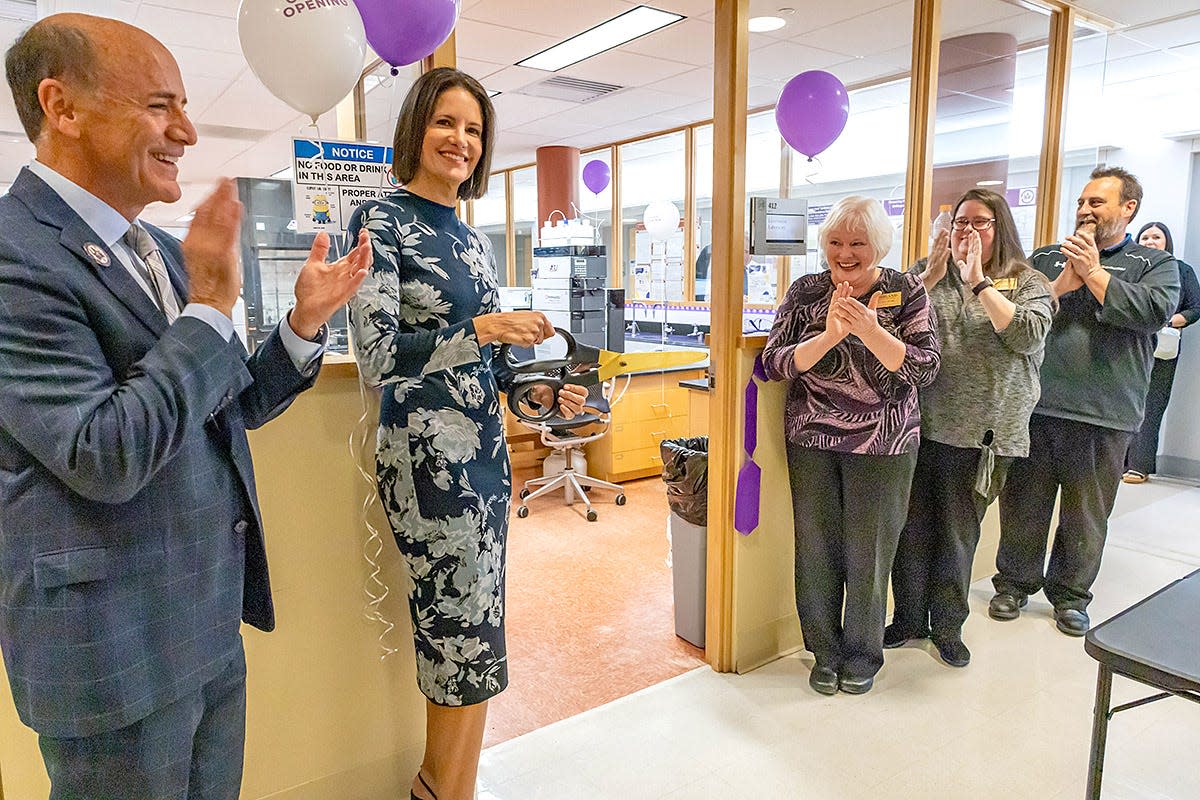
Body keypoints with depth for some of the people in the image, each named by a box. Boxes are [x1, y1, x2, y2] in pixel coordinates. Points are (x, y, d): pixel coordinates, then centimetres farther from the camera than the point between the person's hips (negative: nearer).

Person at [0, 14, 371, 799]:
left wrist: (306, 320, -2)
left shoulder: (162, 252, 8)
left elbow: (230, 405, 11)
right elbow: (106, 457, -26)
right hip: (117, 643, -7)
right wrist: (212, 305, -24)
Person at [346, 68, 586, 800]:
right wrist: (482, 328, -24)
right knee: (470, 631, 1)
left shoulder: (475, 240, 15)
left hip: (484, 446, 7)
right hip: (428, 452, -7)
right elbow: (379, 356, -17)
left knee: (456, 626, 15)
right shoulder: (382, 221, -7)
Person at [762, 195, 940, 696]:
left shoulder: (906, 291, -2)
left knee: (868, 552, 7)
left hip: (882, 444, -1)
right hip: (811, 440, 2)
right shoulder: (806, 292, 1)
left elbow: (925, 369, -10)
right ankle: (825, 652, 29)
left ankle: (862, 655, 29)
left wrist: (871, 331, -24)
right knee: (816, 547, 9)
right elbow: (775, 363, -7)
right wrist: (828, 336, -23)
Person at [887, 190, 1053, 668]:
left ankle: (947, 626, 28)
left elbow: (1028, 336, -13)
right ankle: (909, 619, 26)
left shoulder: (1027, 283, 4)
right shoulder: (928, 271, 8)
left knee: (958, 532, 11)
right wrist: (931, 275, -12)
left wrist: (979, 283, -14)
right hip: (918, 424, 1)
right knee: (913, 527, 9)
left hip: (978, 431, -1)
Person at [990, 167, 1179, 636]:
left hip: (1104, 416, -1)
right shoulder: (1045, 258, 12)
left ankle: (1070, 595, 28)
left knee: (1087, 515, 11)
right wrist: (1061, 285, -13)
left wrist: (1093, 273, -12)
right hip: (1034, 406, 1)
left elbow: (1155, 311, -12)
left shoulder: (1154, 263, 8)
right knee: (1023, 505, 9)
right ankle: (1015, 583, 26)